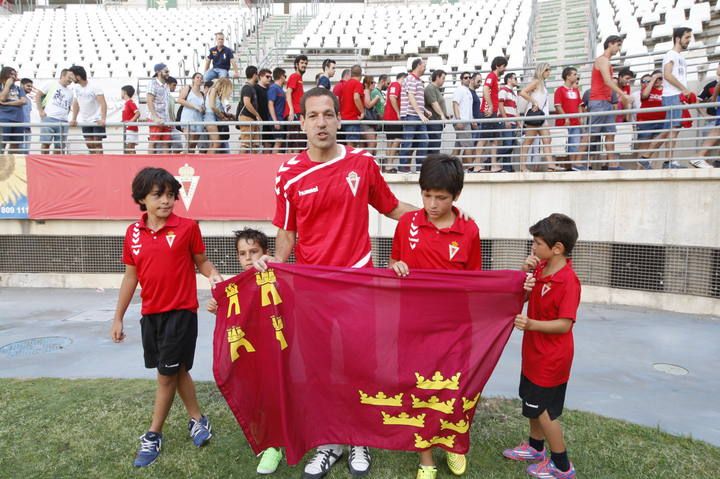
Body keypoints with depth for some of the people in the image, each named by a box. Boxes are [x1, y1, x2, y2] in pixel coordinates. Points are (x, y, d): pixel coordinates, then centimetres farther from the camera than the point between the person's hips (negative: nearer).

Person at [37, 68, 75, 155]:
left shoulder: (70, 93, 20)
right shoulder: (51, 84, 7)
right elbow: (38, 95, 5)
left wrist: (65, 115, 12)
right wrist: (40, 111, -2)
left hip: (63, 121, 5)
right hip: (49, 118, -4)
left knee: (60, 146, 3)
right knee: (45, 143, -9)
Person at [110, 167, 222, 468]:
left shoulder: (187, 227, -10)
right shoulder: (133, 233, 2)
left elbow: (201, 262, -1)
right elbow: (130, 277, 9)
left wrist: (213, 276, -22)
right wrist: (118, 318, 11)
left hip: (181, 312, -5)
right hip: (150, 315, 5)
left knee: (167, 374, 4)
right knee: (177, 370, 16)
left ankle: (153, 436, 21)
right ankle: (198, 420, 34)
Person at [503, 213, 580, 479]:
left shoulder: (568, 281, -25)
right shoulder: (540, 268, 0)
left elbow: (564, 325, -25)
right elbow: (520, 298, 7)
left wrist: (531, 324, -37)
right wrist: (524, 273, -8)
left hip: (551, 358, -8)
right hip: (535, 352, 9)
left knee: (543, 410, 6)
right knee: (533, 402, 23)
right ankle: (535, 447, 44)